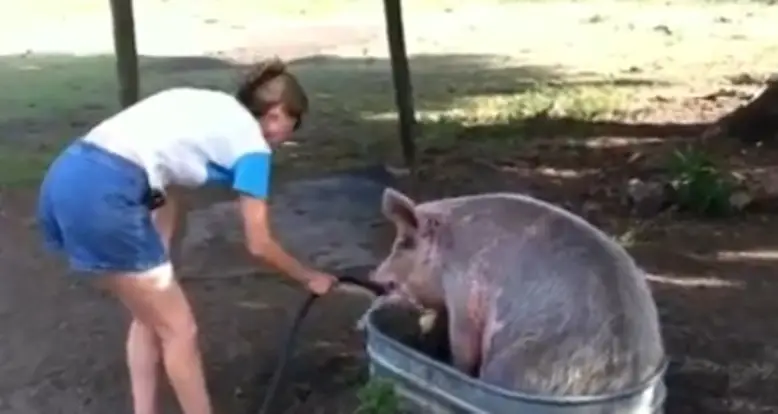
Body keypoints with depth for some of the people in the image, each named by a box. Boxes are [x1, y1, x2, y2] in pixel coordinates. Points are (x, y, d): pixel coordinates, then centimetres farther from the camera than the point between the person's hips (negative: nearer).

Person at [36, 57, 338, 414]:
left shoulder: (209, 109, 26)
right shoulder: (252, 143, 4)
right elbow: (259, 245, 8)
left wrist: (157, 266, 18)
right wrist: (309, 278, 24)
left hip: (66, 179, 8)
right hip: (102, 194, -8)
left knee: (150, 315, 23)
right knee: (179, 329, 8)